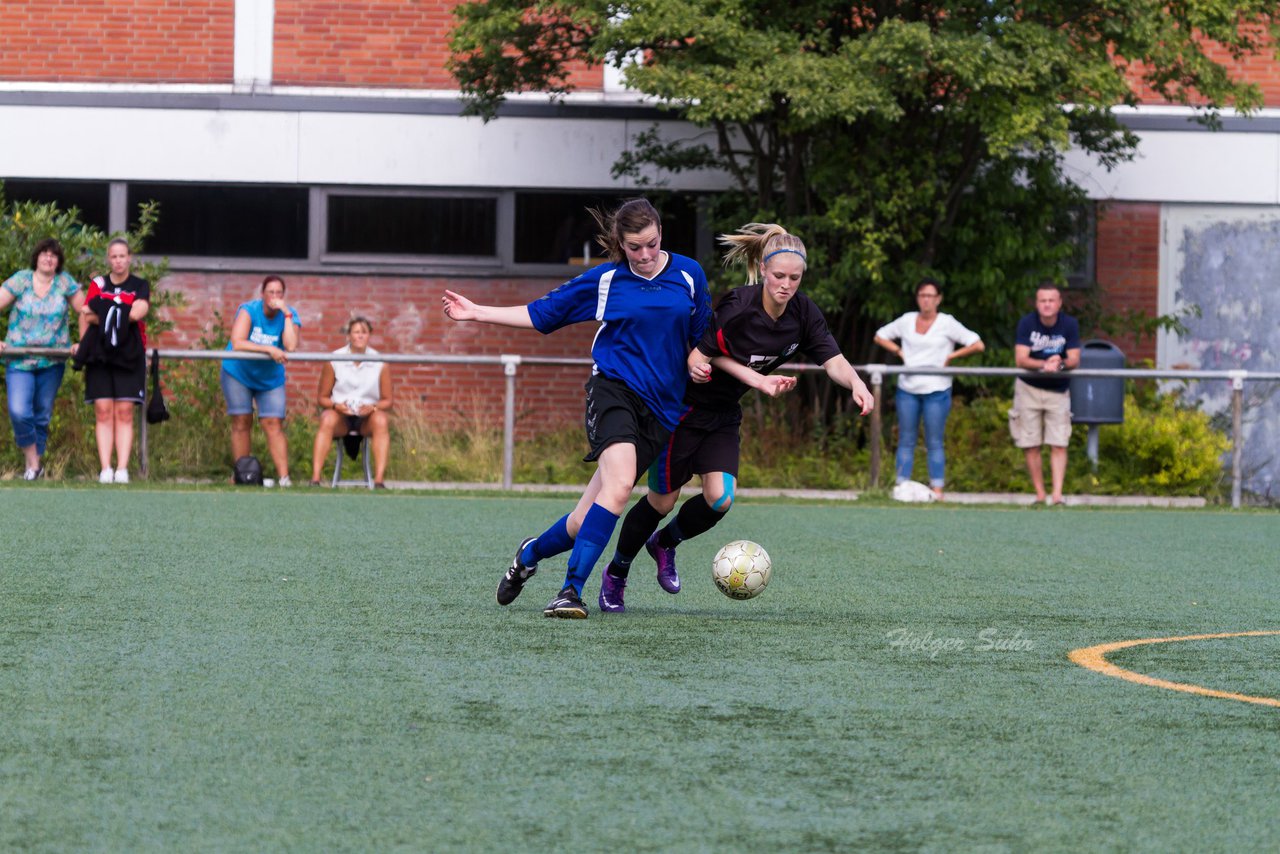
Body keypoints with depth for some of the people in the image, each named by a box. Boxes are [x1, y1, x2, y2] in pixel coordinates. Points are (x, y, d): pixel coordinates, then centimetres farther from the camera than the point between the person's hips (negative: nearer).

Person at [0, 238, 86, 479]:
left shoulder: (65, 283, 2)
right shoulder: (20, 280, -1)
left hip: (52, 361, 1)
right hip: (20, 359, -1)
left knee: (42, 415, 7)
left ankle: (36, 462, 19)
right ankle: (33, 462, -1)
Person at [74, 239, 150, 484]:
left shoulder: (140, 286, 8)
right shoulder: (98, 284, 12)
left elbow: (137, 312, -9)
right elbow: (85, 314, 4)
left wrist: (100, 318, -8)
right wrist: (83, 343, -9)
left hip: (129, 355, -1)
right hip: (100, 354, 1)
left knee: (124, 412, -6)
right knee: (103, 411, -6)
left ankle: (122, 469, -8)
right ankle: (105, 469, -7)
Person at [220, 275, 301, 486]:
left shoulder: (289, 315, -10)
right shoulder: (249, 310, -16)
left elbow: (291, 346, -27)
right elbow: (237, 343, -29)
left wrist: (287, 314, -28)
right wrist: (269, 350, -34)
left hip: (270, 379, 1)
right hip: (238, 373, -1)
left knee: (274, 425, -9)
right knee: (241, 422, -3)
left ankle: (284, 477, -16)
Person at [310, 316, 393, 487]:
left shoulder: (380, 364, -2)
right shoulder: (334, 361, -3)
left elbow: (387, 401, 3)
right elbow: (322, 397, 3)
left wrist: (373, 407, -20)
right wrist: (336, 405, -19)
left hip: (367, 416, 1)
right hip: (341, 415, 0)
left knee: (381, 420, -33)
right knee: (328, 419, -34)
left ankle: (379, 480, -38)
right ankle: (315, 479, -40)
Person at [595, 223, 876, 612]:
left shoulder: (803, 314, -10)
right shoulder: (738, 307, -26)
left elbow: (834, 361, -16)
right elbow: (701, 354, -19)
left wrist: (856, 383, -37)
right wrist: (755, 379, -26)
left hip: (723, 417, 5)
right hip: (682, 408, -5)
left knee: (720, 499, -11)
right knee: (663, 500, 0)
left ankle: (664, 543, 20)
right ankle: (615, 575, 23)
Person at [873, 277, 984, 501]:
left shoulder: (947, 323, -2)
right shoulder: (907, 321, 8)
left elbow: (978, 345, -5)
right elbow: (880, 336, 20)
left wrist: (951, 356, -5)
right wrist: (900, 352, 6)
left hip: (936, 390, -3)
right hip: (907, 389, 3)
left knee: (934, 443, -1)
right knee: (906, 441, 5)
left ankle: (937, 490, 1)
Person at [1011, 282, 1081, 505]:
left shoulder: (1070, 324, -8)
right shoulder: (1027, 323, -10)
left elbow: (1074, 360, -10)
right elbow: (1020, 359, -17)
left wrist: (1060, 364, -33)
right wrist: (1045, 364, -35)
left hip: (1058, 390, 0)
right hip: (1029, 388, 0)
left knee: (1059, 445, -10)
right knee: (1031, 446, 0)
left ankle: (1057, 494, -14)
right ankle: (1040, 495, 9)